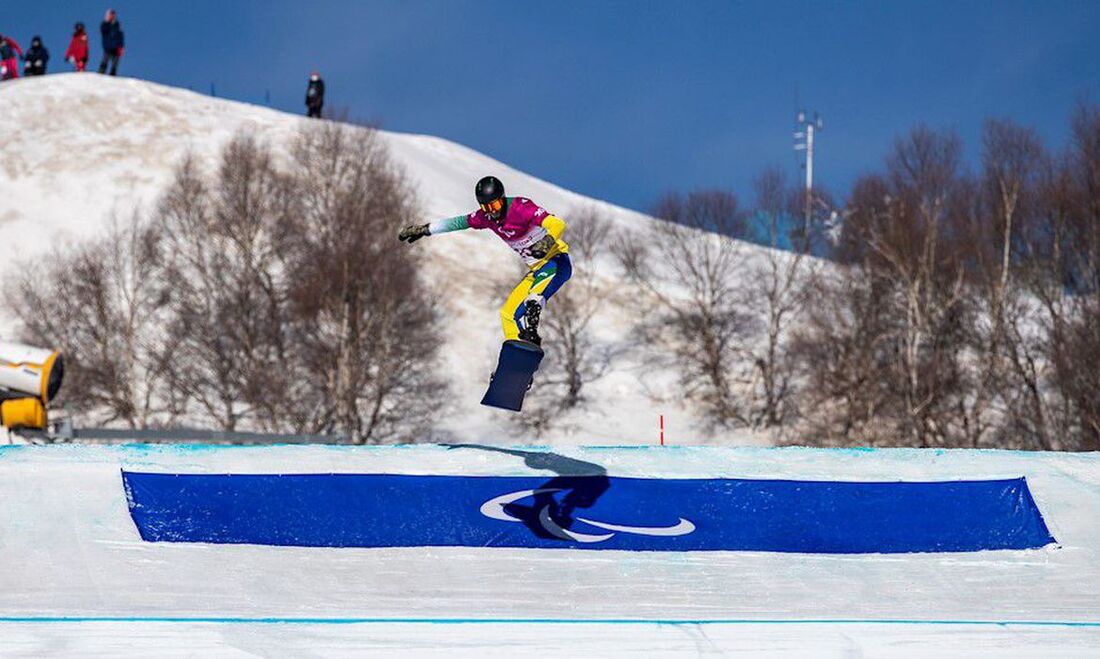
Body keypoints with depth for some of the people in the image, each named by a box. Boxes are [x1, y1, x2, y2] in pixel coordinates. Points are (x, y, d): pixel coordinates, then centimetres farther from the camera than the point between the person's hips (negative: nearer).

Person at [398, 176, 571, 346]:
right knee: (509, 314, 3)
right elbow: (459, 222, 17)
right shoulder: (487, 217, 0)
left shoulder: (521, 208, -22)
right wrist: (425, 229, 19)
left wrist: (547, 241, -52)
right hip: (537, 269, 9)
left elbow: (558, 224, -31)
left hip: (557, 262, -9)